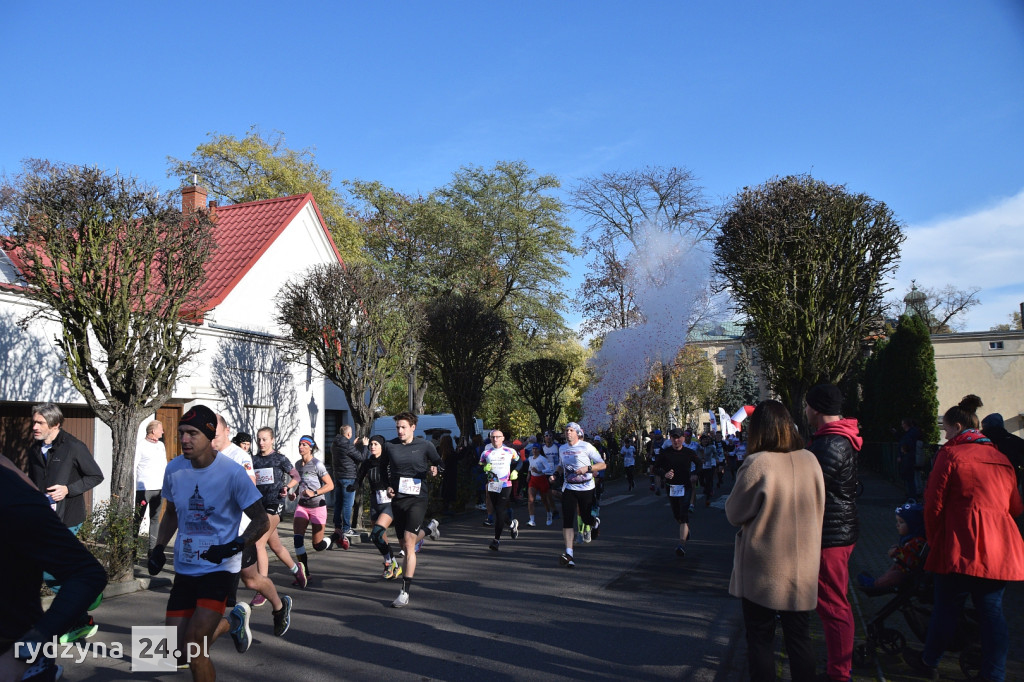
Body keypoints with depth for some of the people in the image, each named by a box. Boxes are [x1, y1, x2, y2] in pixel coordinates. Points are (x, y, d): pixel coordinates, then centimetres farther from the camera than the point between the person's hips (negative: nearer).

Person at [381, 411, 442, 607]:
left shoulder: (425, 446, -3)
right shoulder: (390, 446, 3)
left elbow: (438, 461, 12)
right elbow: (383, 468, 19)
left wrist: (434, 469, -11)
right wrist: (388, 486, 4)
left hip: (417, 498, -4)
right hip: (397, 499, 4)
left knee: (409, 543, -14)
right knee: (405, 545, 14)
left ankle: (405, 592, -9)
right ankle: (429, 528, 45)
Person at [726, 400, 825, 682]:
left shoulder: (757, 464, -20)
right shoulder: (811, 461, -3)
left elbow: (734, 514, -9)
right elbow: (817, 510, 9)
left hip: (763, 571, -5)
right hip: (803, 568, 5)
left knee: (760, 640, 9)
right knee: (800, 638, 17)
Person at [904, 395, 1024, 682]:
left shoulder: (950, 453, -5)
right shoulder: (1000, 457, 13)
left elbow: (934, 504, -6)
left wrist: (933, 540, 6)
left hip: (961, 547, -5)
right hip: (1000, 549, 6)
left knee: (947, 607, 7)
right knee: (992, 610, 10)